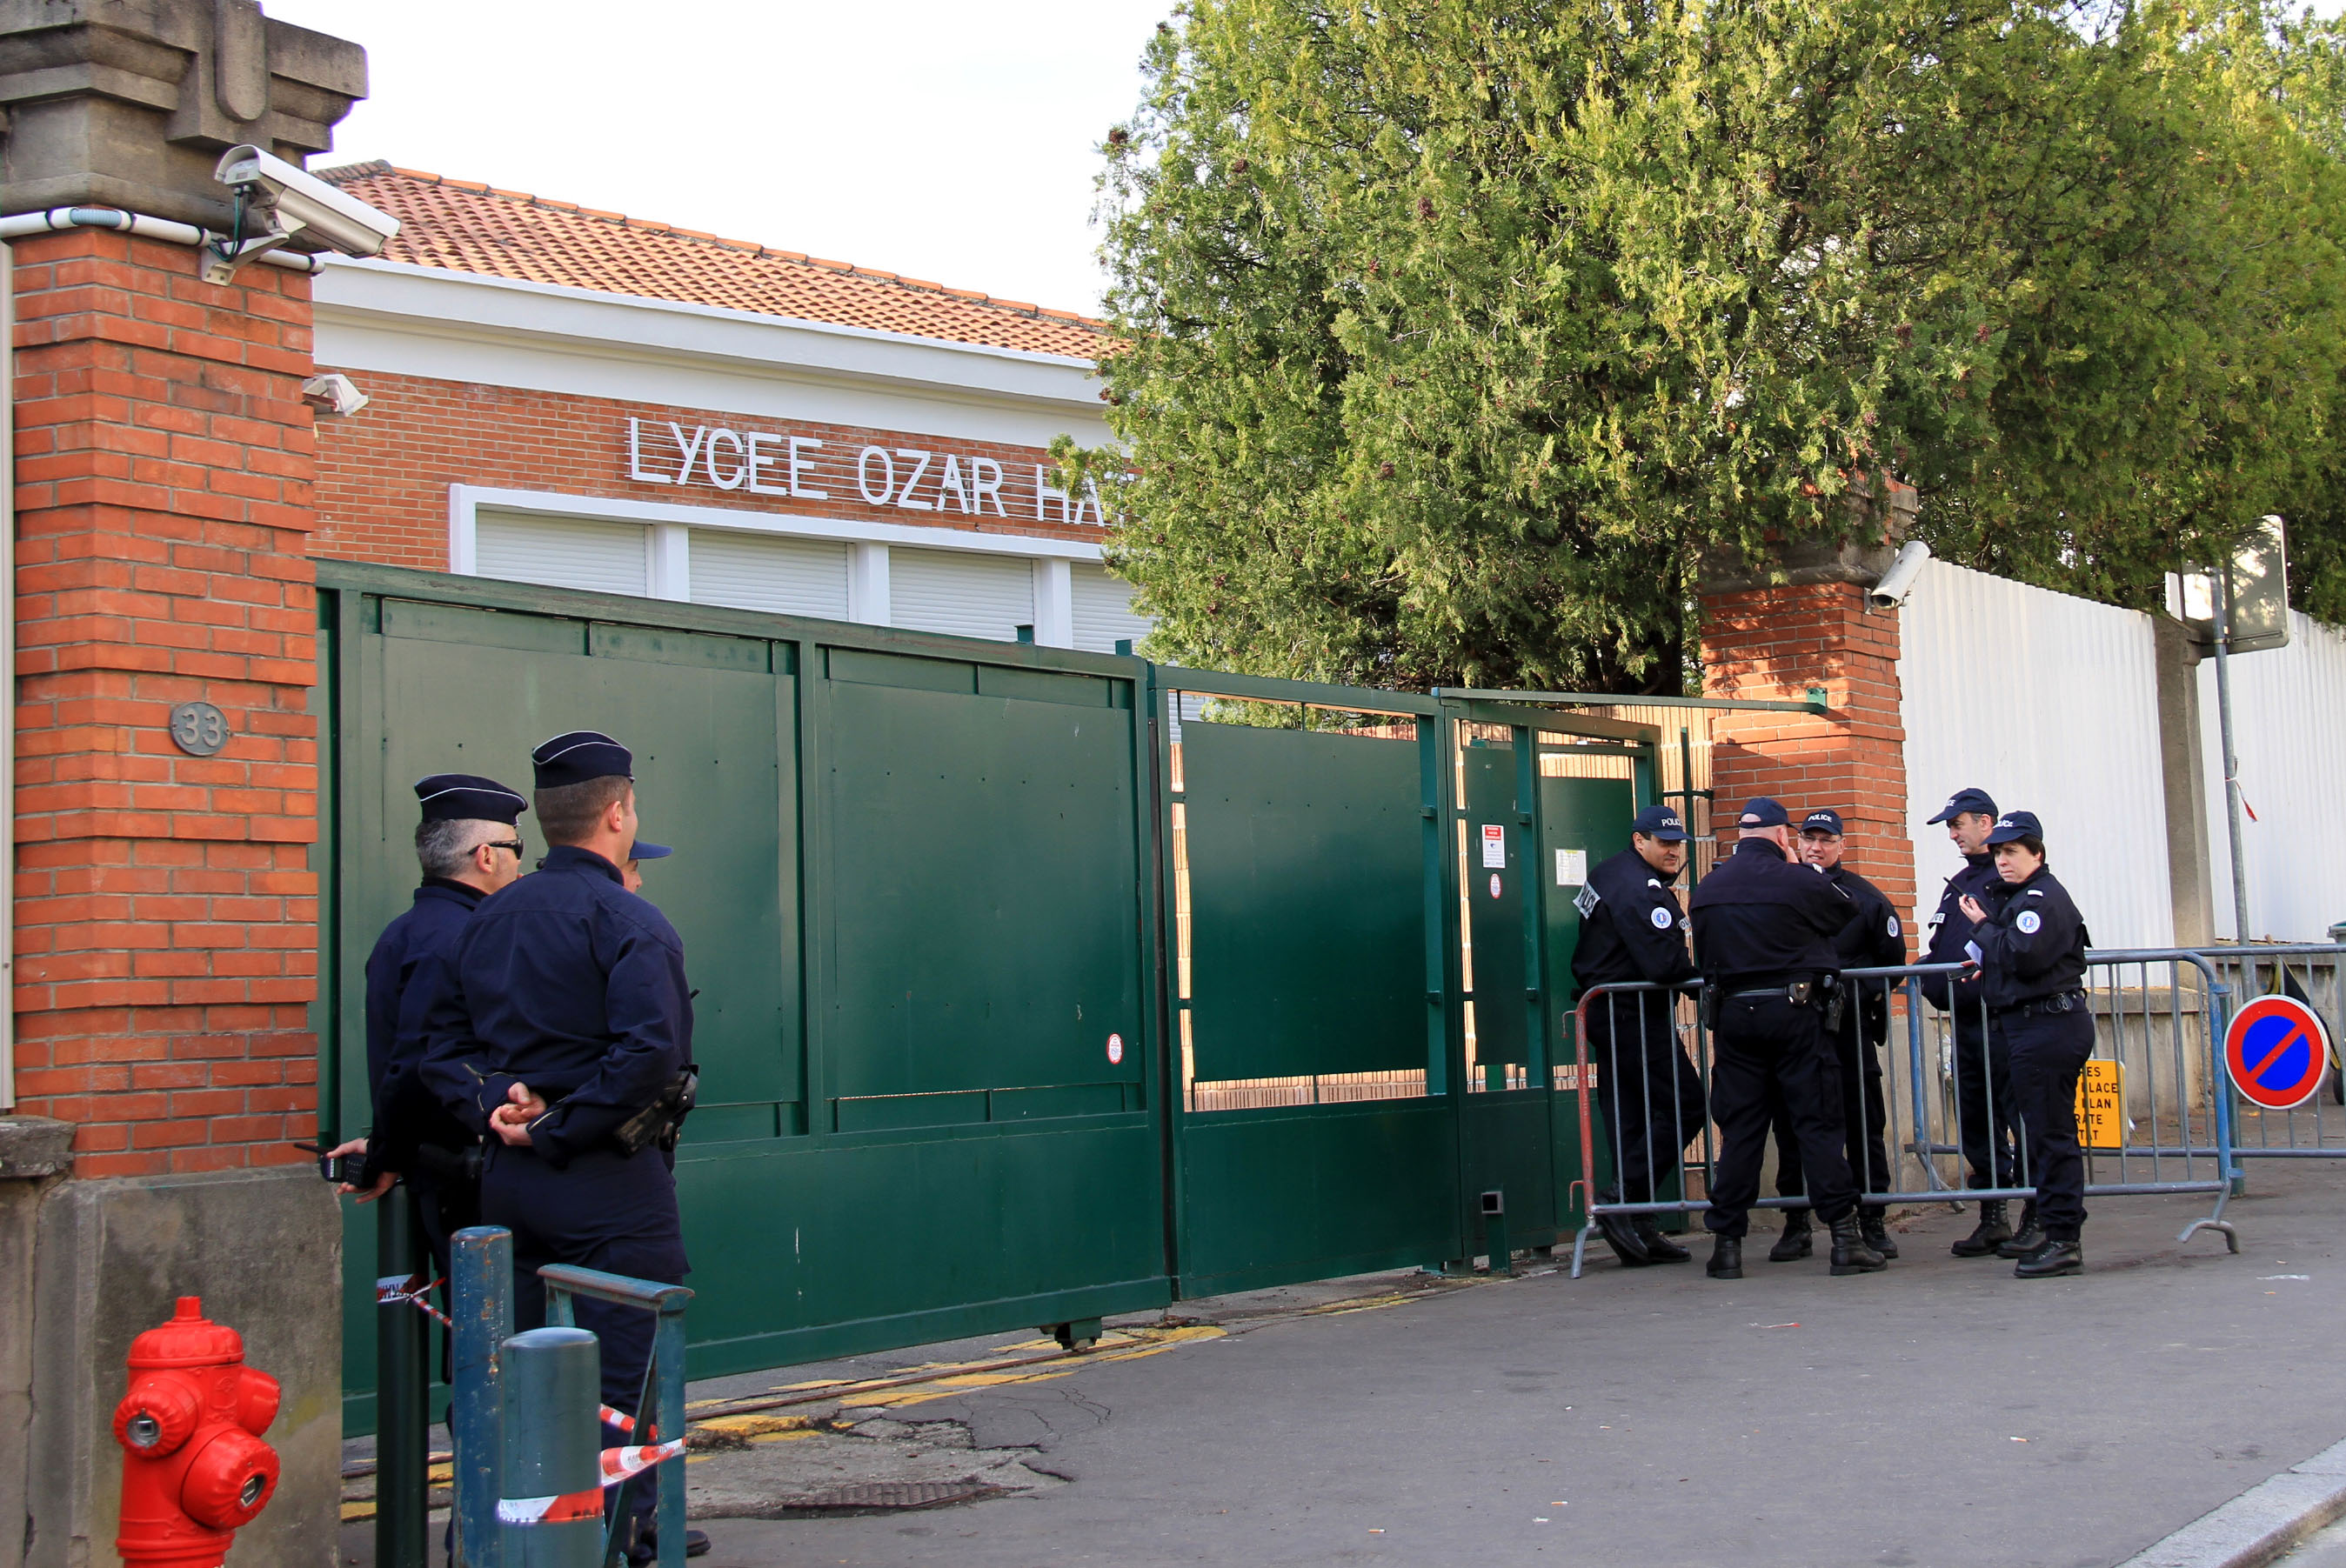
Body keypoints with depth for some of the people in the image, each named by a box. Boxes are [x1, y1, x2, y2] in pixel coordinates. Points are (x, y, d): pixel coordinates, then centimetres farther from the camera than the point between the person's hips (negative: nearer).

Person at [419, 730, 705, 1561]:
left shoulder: (490, 918, 11)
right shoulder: (627, 921, -13)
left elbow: (442, 1041, 10)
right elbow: (650, 1053, -25)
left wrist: (492, 1110, -3)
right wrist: (562, 1128, -17)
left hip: (507, 1179, 8)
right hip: (610, 1181, -7)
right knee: (626, 1369, 1)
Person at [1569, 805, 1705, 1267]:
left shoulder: (1609, 874, 16)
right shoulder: (1640, 891, -17)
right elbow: (1663, 966, -25)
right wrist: (1705, 972, -7)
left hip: (1605, 1014, 10)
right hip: (1632, 1016, -10)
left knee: (1631, 1119, 9)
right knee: (1685, 1103, -8)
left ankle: (1637, 1228, 10)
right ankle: (1623, 1200, -11)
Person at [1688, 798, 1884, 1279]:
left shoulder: (1706, 890, 7)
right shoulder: (1799, 881, -8)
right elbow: (1843, 912, 9)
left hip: (1732, 1014, 4)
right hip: (1796, 1011, -4)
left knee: (1738, 1129, 6)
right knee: (1819, 1123, 0)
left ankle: (1726, 1243, 6)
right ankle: (1844, 1236, -2)